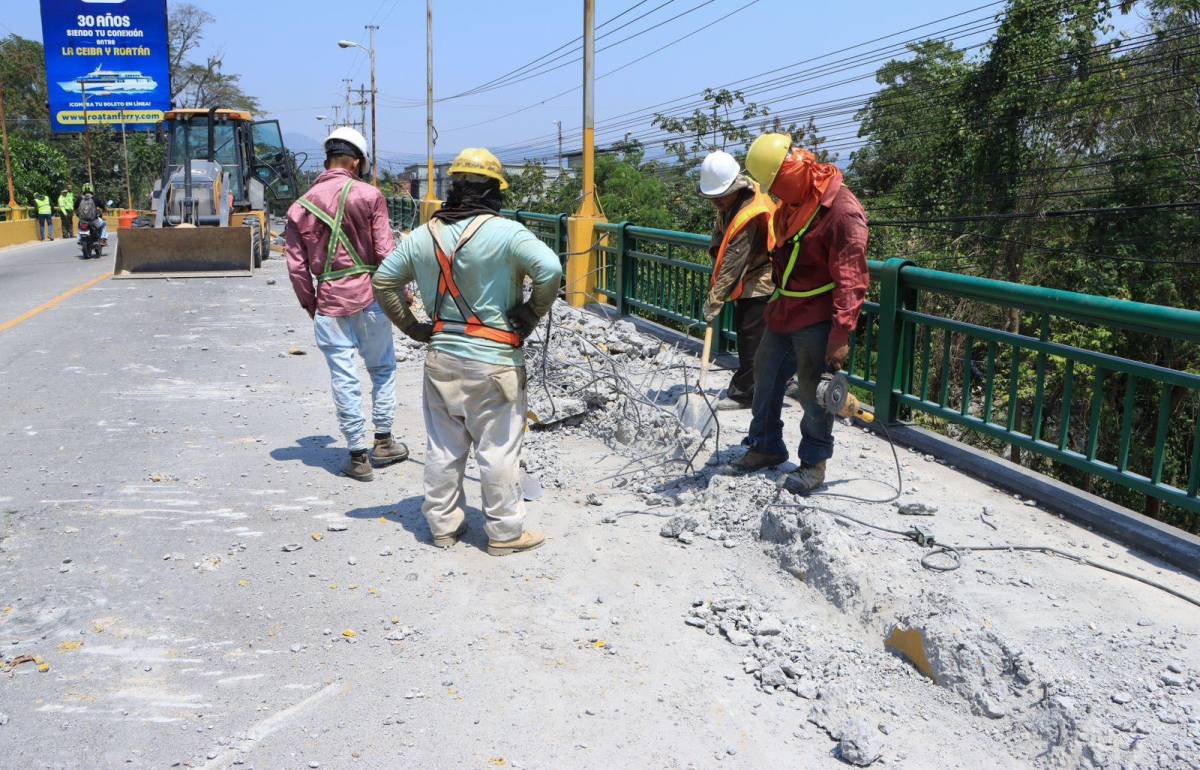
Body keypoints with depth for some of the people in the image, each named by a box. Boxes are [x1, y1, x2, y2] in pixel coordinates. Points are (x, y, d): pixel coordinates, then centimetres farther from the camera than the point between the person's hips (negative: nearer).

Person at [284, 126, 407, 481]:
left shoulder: (301, 207, 6)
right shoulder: (368, 195, -4)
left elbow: (297, 267, 5)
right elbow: (385, 252, -8)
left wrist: (310, 305, 16)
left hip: (329, 302, 2)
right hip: (369, 296, -2)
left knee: (344, 379, 6)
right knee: (382, 368, 16)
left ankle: (358, 455, 11)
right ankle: (383, 441, 22)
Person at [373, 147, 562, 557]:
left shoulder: (423, 235, 5)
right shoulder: (505, 232, -14)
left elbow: (384, 280, 13)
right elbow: (550, 269, -25)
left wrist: (412, 327, 15)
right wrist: (532, 313, -11)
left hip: (440, 358, 6)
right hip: (492, 361, -5)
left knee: (443, 447, 16)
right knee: (497, 449, 6)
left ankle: (443, 525, 28)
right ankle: (504, 532, 16)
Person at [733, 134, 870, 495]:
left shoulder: (842, 210, -20)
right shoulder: (790, 203, 7)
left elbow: (851, 280, -22)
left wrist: (841, 334, -25)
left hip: (816, 320, -8)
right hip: (782, 313, 8)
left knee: (814, 394, 1)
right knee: (766, 379, 16)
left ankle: (814, 462, 16)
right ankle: (766, 446, 32)